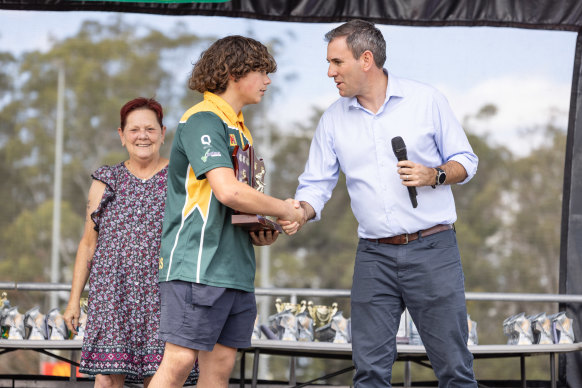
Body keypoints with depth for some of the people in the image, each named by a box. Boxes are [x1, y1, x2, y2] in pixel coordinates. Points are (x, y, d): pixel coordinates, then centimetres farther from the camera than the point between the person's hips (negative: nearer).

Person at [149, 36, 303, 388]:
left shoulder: (238, 128, 21)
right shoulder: (203, 121, -9)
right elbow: (228, 190, -21)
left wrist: (263, 232, 7)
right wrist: (285, 211, -8)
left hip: (235, 266, 9)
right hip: (197, 264, -9)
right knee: (180, 359, -13)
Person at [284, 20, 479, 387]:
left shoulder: (426, 99, 0)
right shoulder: (334, 119, 8)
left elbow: (466, 162, 5)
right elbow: (317, 184, 7)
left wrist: (434, 175, -15)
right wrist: (301, 212, -14)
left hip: (432, 248, -3)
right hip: (374, 256, 3)